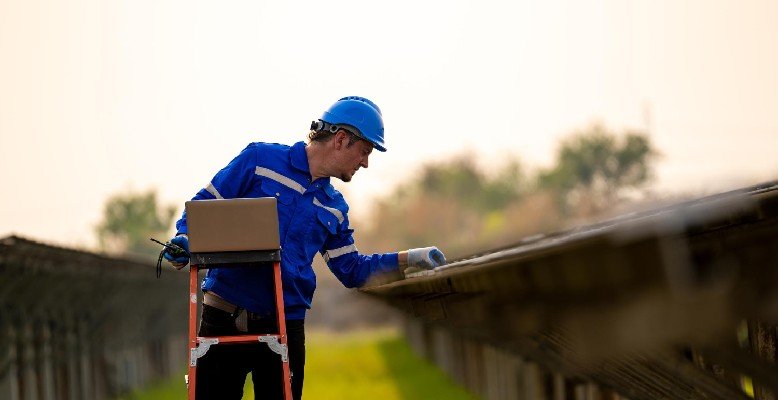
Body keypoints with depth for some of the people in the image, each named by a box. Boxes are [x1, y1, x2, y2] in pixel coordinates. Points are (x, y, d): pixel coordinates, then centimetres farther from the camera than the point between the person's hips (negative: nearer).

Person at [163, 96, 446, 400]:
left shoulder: (334, 208, 15)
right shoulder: (260, 159, 0)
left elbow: (351, 271, 18)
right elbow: (203, 206, 2)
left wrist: (409, 259, 10)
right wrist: (185, 239, -17)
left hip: (286, 327, 4)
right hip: (224, 317, -4)